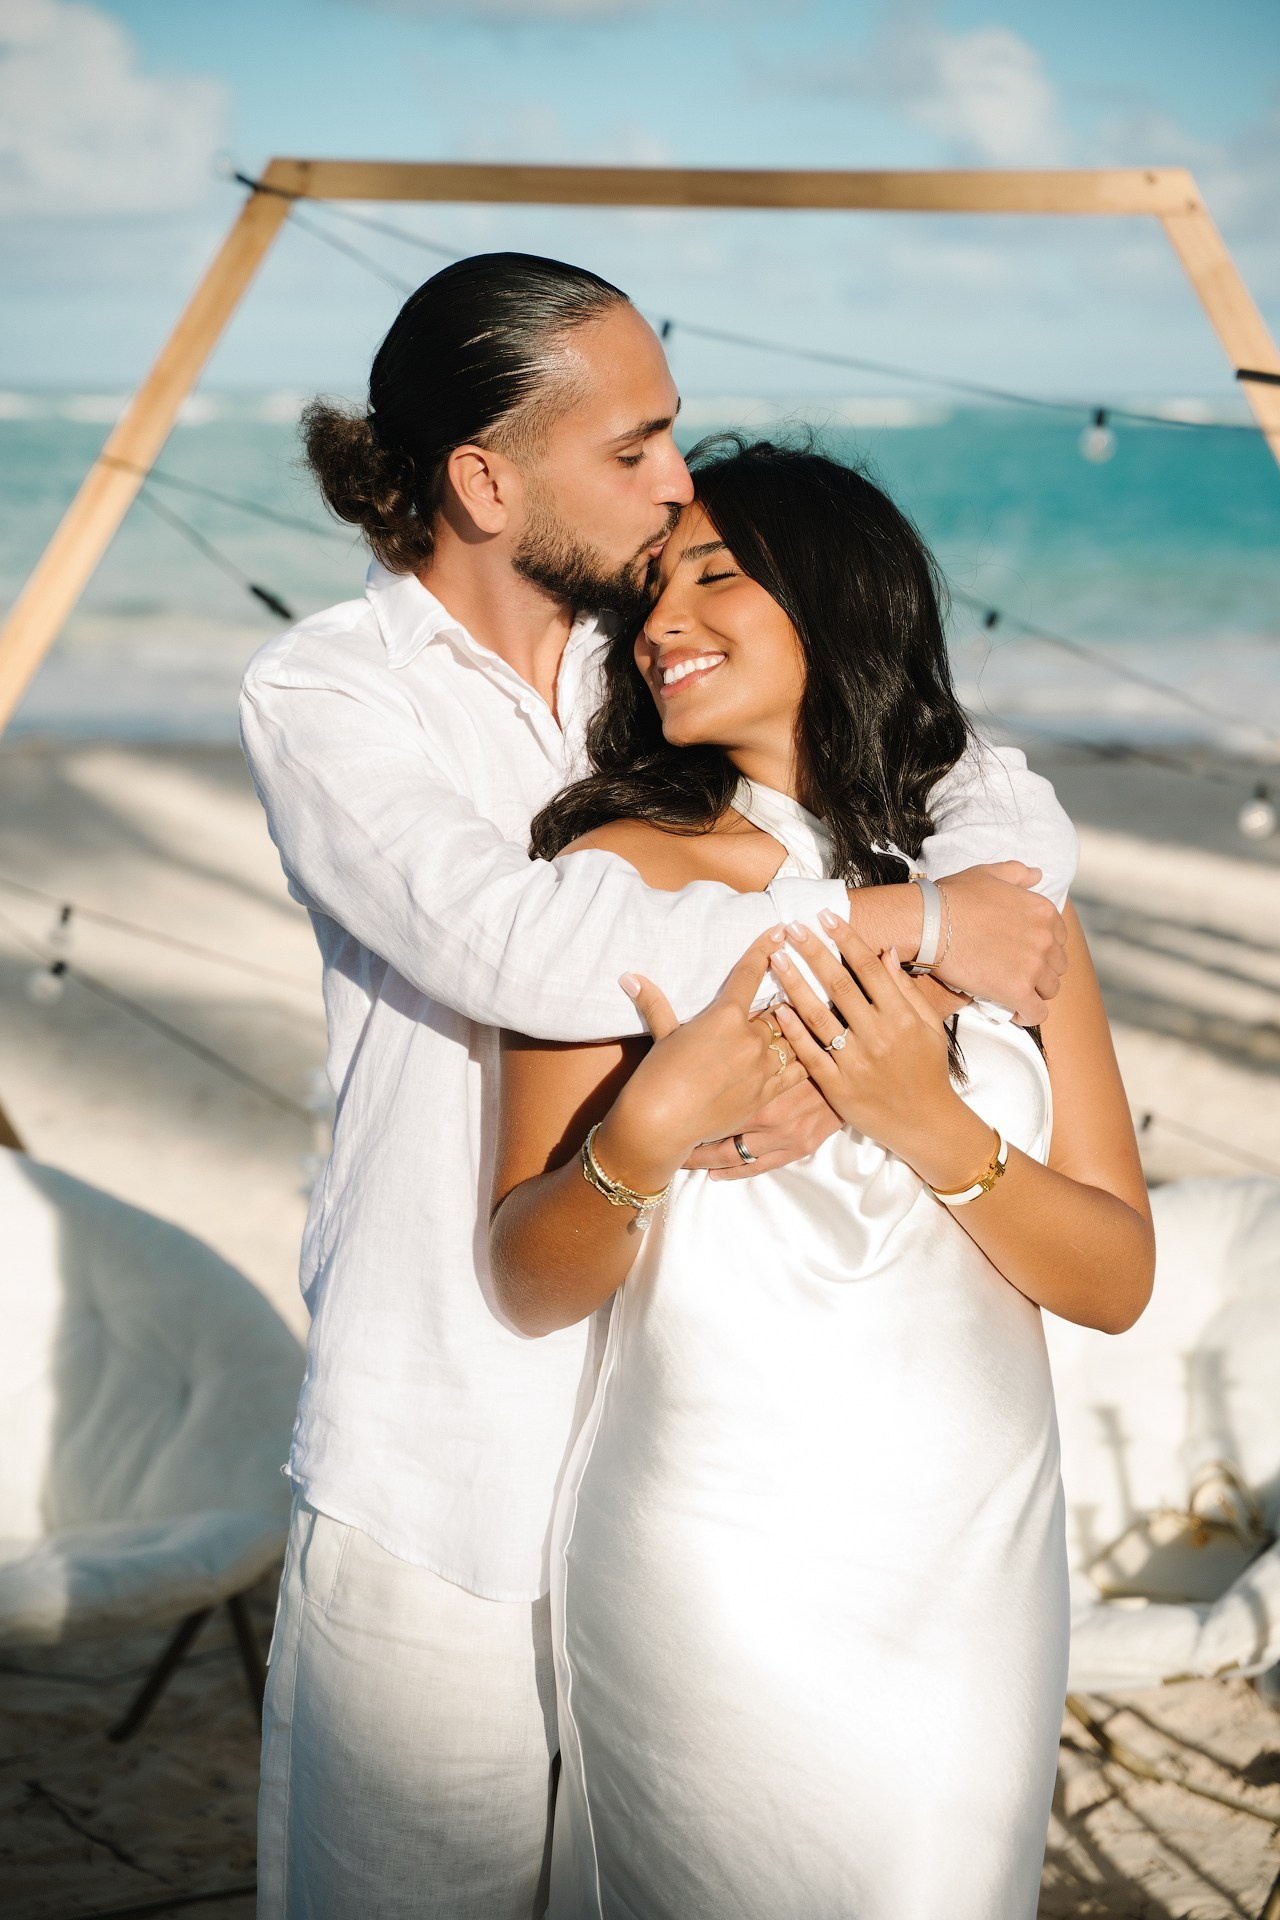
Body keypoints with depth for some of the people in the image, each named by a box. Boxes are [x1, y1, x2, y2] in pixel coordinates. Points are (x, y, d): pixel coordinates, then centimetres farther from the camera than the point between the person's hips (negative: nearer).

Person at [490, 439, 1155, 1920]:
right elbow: (529, 1288, -8)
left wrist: (930, 1124, -16)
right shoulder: (622, 874, -7)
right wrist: (649, 1130, -26)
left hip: (982, 1562, 4)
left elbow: (1117, 1280, 0)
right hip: (721, 1577, -3)